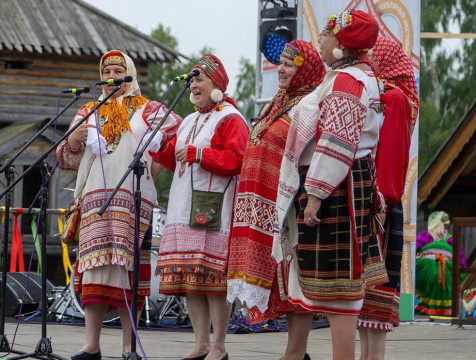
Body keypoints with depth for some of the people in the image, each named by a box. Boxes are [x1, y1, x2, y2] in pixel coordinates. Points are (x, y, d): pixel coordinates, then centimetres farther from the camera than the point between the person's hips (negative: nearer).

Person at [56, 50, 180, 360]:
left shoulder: (148, 111, 13)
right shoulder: (88, 112, 21)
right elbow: (68, 159, 17)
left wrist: (157, 165, -1)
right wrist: (73, 141, -3)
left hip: (134, 198, -2)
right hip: (96, 198, 2)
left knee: (128, 267, -7)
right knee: (95, 266, -6)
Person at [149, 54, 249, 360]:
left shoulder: (230, 120, -2)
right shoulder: (189, 122, 23)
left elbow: (236, 159, -15)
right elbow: (176, 160, 26)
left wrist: (198, 154, -16)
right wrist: (163, 146, 9)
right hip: (184, 208, 8)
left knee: (212, 277, -10)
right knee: (188, 278, 5)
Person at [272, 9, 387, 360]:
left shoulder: (346, 81, -16)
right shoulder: (358, 75, 17)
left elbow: (337, 144, -24)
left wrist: (315, 193, -25)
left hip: (334, 187, -11)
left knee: (336, 279, -8)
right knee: (306, 265, 18)